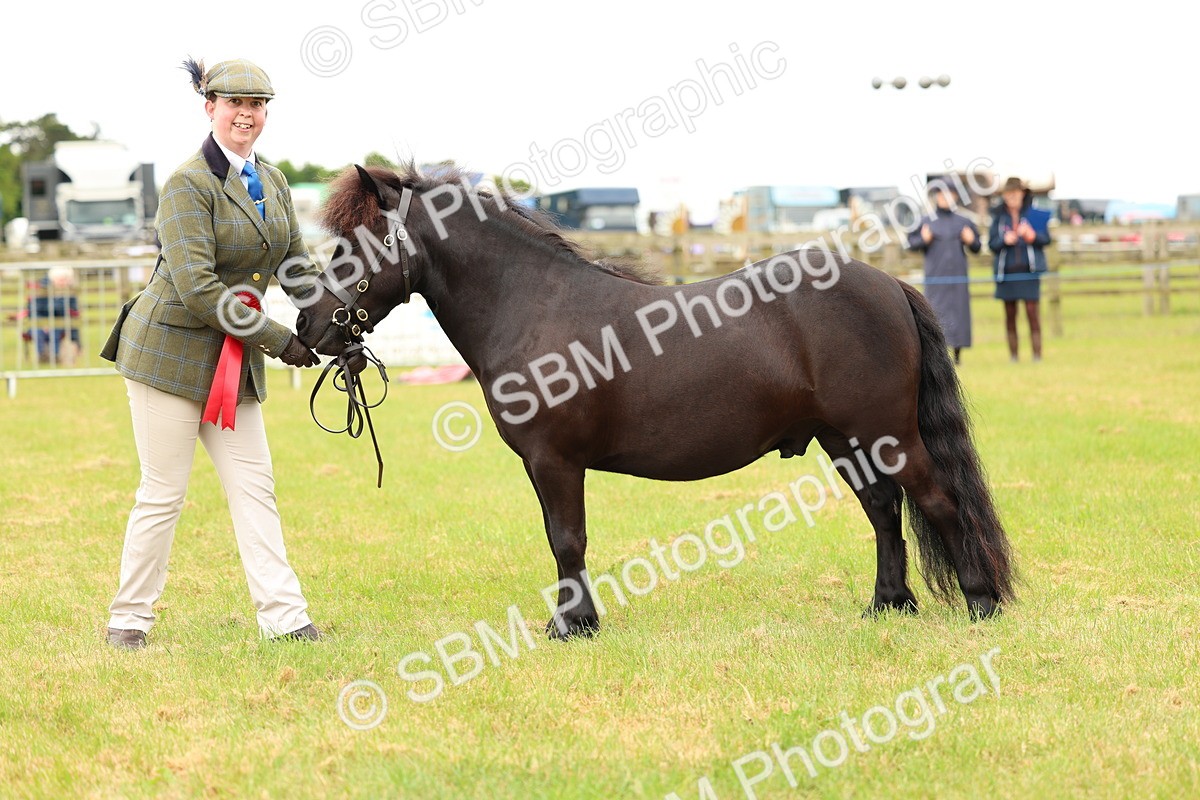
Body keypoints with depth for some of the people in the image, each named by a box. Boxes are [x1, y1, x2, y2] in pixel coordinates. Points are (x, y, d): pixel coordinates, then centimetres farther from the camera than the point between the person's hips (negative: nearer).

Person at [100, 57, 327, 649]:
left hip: (235, 360, 7)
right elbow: (196, 287, -22)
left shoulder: (272, 183, 9)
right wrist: (277, 339, -19)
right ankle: (128, 618, 13)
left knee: (255, 487, 3)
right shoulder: (189, 185, -15)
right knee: (163, 493, -1)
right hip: (171, 350, -7)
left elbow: (295, 267, 15)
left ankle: (282, 614, 4)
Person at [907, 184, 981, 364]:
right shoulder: (926, 221, 4)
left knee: (959, 308, 0)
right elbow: (911, 243, 4)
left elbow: (977, 247, 14)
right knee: (936, 309, -7)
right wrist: (923, 240, -14)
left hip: (958, 275, 2)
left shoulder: (963, 222, 9)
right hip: (935, 275, -2)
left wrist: (971, 241, -7)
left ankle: (958, 353, 8)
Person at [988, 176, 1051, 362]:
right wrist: (1004, 240, -15)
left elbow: (1046, 239, 1)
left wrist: (1030, 235, -17)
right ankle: (1013, 355, 9)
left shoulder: (1035, 214, 3)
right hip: (1005, 270, 2)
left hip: (1028, 269, -2)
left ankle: (1037, 354, -4)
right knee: (1010, 313, 5)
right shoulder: (999, 216, 8)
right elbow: (991, 244, 5)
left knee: (1032, 310, -7)